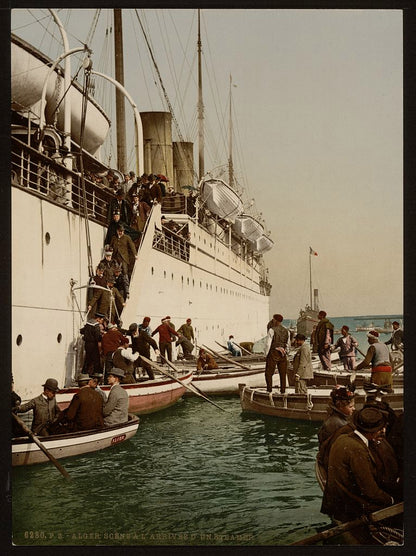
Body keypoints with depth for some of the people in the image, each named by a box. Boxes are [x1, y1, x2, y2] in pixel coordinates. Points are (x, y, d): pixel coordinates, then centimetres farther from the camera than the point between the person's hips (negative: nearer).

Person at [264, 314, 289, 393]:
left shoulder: (272, 330, -10)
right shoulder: (286, 331, 8)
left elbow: (268, 344, -11)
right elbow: (287, 345, 12)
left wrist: (266, 355, -3)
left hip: (273, 353, -5)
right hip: (283, 354, 5)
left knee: (268, 373, 3)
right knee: (283, 374, 8)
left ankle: (269, 390, -5)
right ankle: (283, 391, 7)